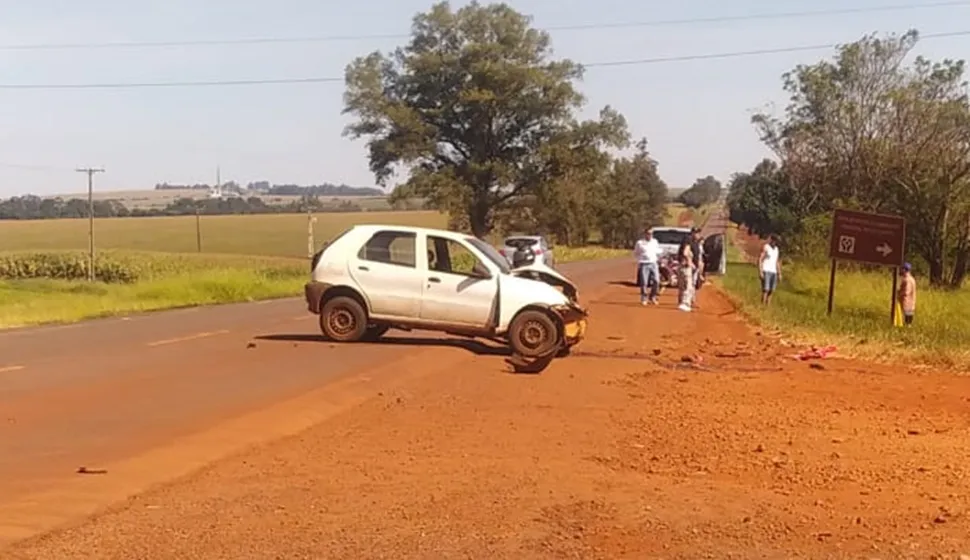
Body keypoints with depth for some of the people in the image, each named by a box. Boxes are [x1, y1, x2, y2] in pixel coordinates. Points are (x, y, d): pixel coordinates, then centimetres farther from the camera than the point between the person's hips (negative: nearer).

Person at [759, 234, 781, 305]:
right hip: (766, 272, -7)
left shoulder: (776, 249, 13)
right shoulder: (765, 247, -9)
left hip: (773, 272, 7)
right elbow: (759, 260, -13)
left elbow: (777, 262, 19)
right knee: (765, 290, -14)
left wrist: (779, 274, 14)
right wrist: (760, 272, -21)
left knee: (771, 291, 2)